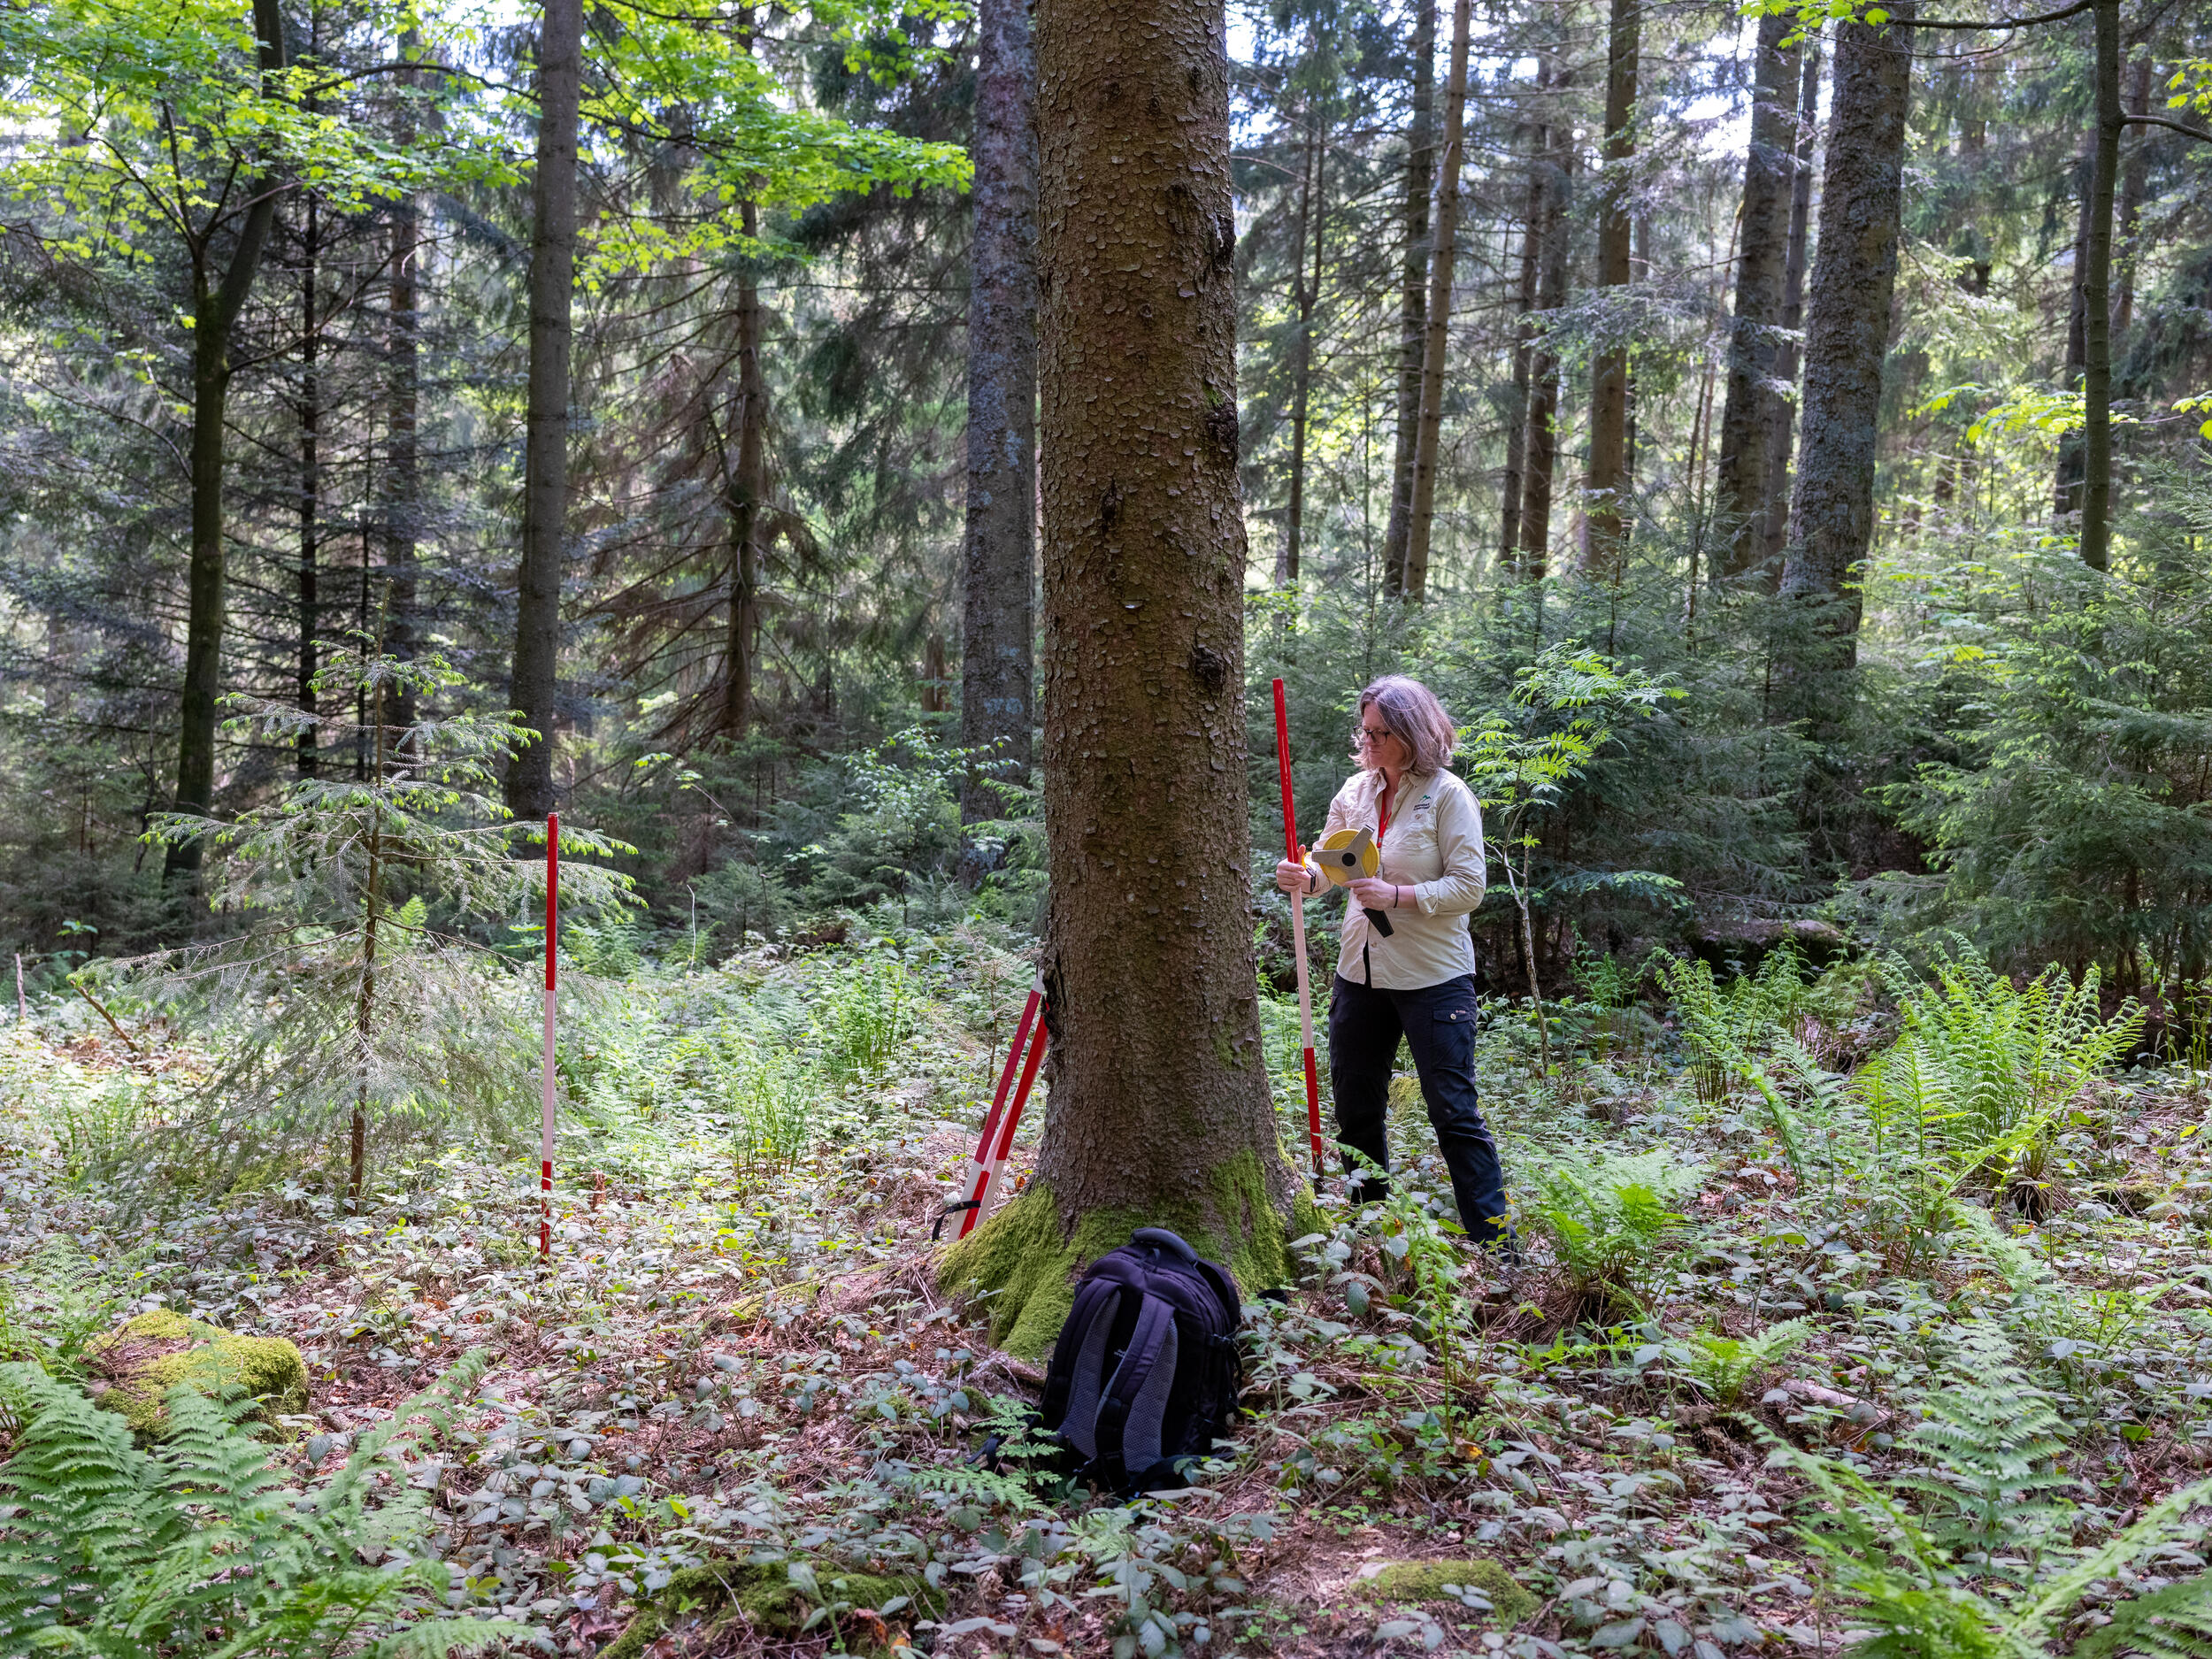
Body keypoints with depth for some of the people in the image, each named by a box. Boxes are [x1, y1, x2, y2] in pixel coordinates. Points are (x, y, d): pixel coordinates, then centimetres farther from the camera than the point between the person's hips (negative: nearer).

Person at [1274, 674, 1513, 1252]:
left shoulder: (1447, 795, -9)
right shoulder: (1355, 791, 7)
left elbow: (1469, 886, -13)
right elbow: (1329, 860, 10)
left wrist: (1397, 895, -22)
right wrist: (1303, 877, -12)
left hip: (1433, 976, -6)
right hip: (1360, 972, 6)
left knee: (1454, 1113, -4)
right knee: (1354, 1107, 15)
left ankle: (1496, 1243, 4)